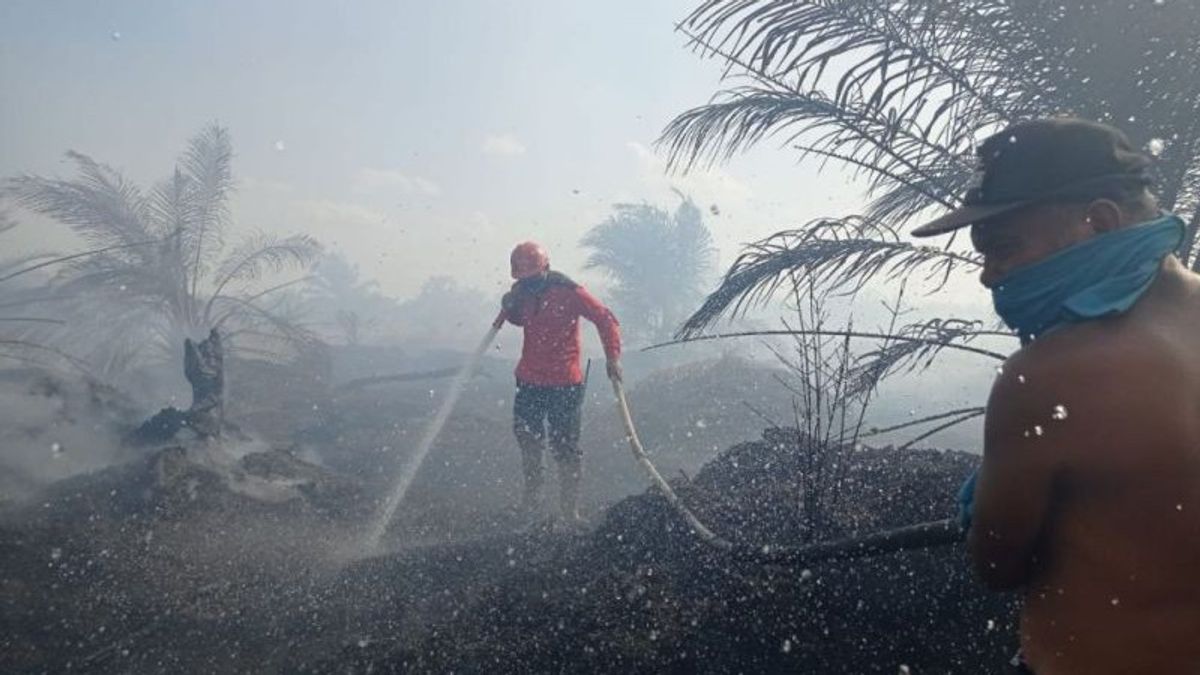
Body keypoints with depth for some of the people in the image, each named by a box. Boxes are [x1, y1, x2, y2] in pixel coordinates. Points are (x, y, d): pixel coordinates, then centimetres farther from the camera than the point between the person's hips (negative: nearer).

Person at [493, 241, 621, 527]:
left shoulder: (569, 293, -15)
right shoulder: (523, 292, 2)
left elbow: (606, 320, -12)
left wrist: (613, 357, -22)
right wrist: (508, 307, -1)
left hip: (564, 384, -6)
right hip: (529, 382, 6)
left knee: (566, 448, 0)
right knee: (528, 442, 16)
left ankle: (570, 508, 11)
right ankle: (531, 499, 34)